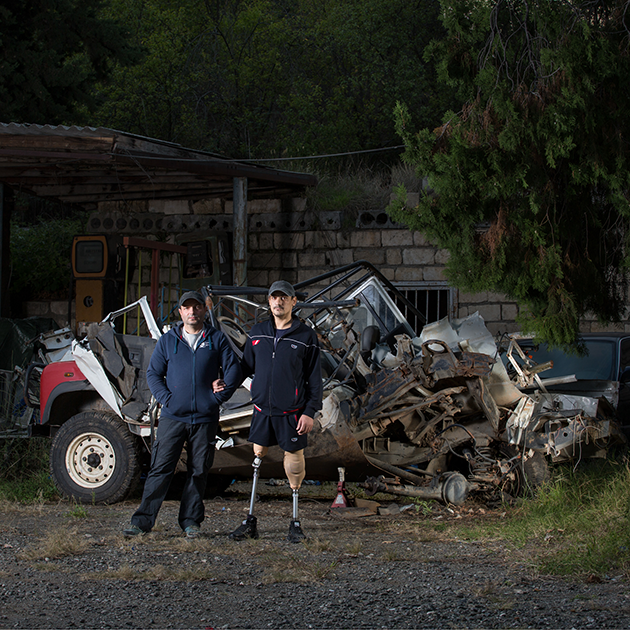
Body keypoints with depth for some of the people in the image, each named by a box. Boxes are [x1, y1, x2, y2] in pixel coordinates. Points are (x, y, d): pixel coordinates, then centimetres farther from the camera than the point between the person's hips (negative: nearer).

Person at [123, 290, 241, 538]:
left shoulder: (217, 339, 8)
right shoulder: (167, 341, 11)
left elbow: (233, 370, 6)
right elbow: (153, 373, 11)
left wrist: (218, 397, -5)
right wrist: (166, 397, -3)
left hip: (205, 418, 0)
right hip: (173, 416, 0)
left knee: (198, 471, 5)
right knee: (160, 469, -5)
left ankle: (190, 521, 14)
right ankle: (143, 520, -3)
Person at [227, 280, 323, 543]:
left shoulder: (306, 336, -2)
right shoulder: (257, 333, 9)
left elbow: (314, 377, -1)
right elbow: (246, 367, 18)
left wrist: (310, 411, -8)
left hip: (292, 412, -3)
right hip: (262, 410, 3)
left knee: (294, 458, 1)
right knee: (257, 457, 4)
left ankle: (295, 522, 13)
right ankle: (250, 522, 10)